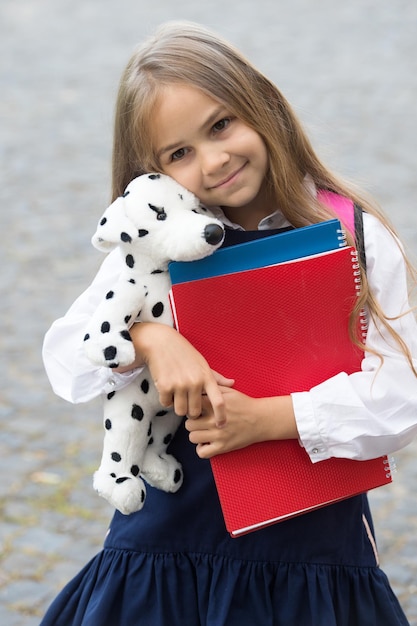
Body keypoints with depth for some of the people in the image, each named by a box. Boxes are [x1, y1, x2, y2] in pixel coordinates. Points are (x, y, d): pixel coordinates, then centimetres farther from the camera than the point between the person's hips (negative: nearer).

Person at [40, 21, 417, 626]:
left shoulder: (355, 237, -7)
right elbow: (63, 357, -5)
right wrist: (147, 339, -24)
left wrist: (265, 418, -20)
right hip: (172, 533, 2)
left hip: (315, 541, -1)